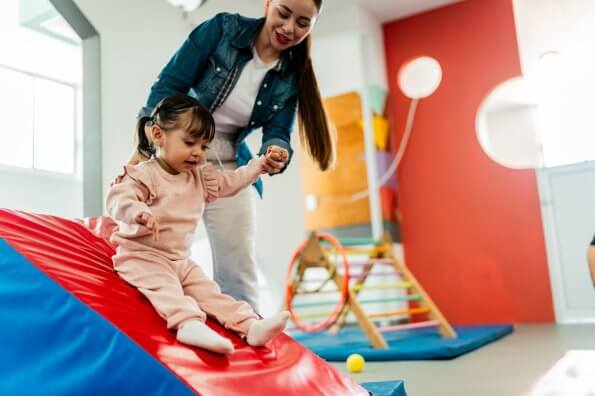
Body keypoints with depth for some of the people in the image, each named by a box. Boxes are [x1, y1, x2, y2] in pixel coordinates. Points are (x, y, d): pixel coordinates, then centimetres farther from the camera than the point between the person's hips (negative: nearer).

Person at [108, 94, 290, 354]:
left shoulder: (200, 178, 12)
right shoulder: (144, 174, -12)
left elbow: (230, 182, 18)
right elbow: (117, 199, -26)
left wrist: (261, 163, 14)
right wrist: (141, 213, -48)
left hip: (180, 261, 7)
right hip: (142, 255, -6)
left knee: (209, 291, -5)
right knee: (165, 288, -32)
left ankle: (251, 325, -16)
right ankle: (189, 324, -53)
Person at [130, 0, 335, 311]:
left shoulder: (290, 78, 0)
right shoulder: (223, 28, -9)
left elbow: (277, 133, -6)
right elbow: (168, 85, -12)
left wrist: (276, 154, -31)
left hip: (230, 165, 3)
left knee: (239, 265, -3)